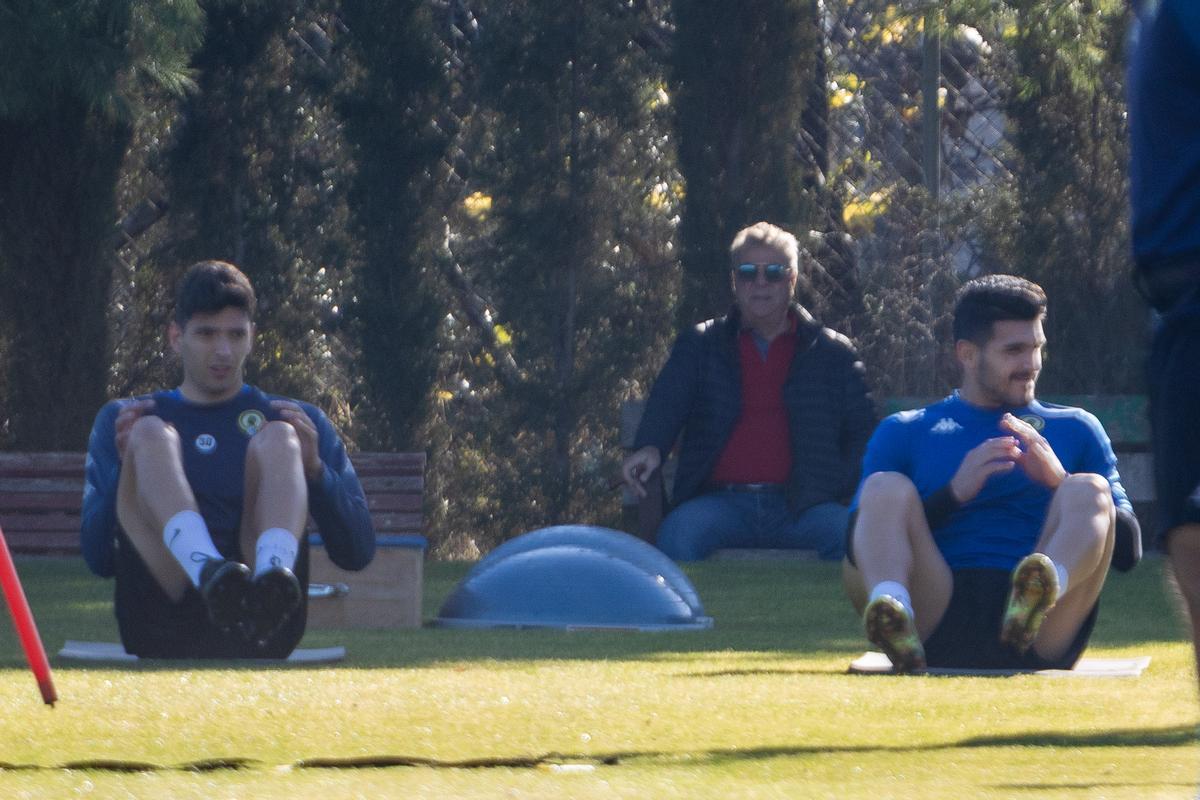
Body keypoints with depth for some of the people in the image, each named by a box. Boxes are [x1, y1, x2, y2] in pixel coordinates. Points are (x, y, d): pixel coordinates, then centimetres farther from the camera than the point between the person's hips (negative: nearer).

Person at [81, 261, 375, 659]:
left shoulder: (303, 421, 26)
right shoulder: (121, 420, 25)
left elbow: (358, 553, 16)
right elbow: (99, 560, 14)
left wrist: (314, 470, -1)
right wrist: (130, 466, -1)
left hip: (262, 631, 0)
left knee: (277, 440, -15)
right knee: (151, 435, -17)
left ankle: (272, 574, -49)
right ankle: (209, 572, -50)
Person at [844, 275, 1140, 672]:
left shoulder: (1075, 430, 26)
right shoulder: (904, 434, 23)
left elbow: (1128, 549, 14)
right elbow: (858, 546, 8)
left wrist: (1063, 485, -3)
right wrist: (953, 494, -4)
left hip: (1040, 642, 0)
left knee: (1089, 490, -21)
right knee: (886, 488, -20)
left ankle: (1044, 591, -56)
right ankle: (895, 620, -52)